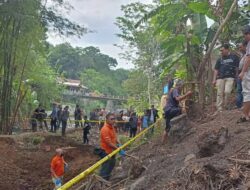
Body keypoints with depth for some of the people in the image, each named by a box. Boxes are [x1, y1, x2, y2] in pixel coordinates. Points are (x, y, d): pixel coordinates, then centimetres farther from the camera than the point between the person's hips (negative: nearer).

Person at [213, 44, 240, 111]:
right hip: (220, 78, 3)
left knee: (227, 92, -18)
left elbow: (237, 68, 8)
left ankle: (227, 107, -1)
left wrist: (237, 77, -1)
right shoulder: (220, 59, 16)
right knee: (219, 93, -1)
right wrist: (214, 79, 8)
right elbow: (216, 70, 16)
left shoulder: (234, 57, 8)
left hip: (230, 77, -3)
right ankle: (219, 108, 4)